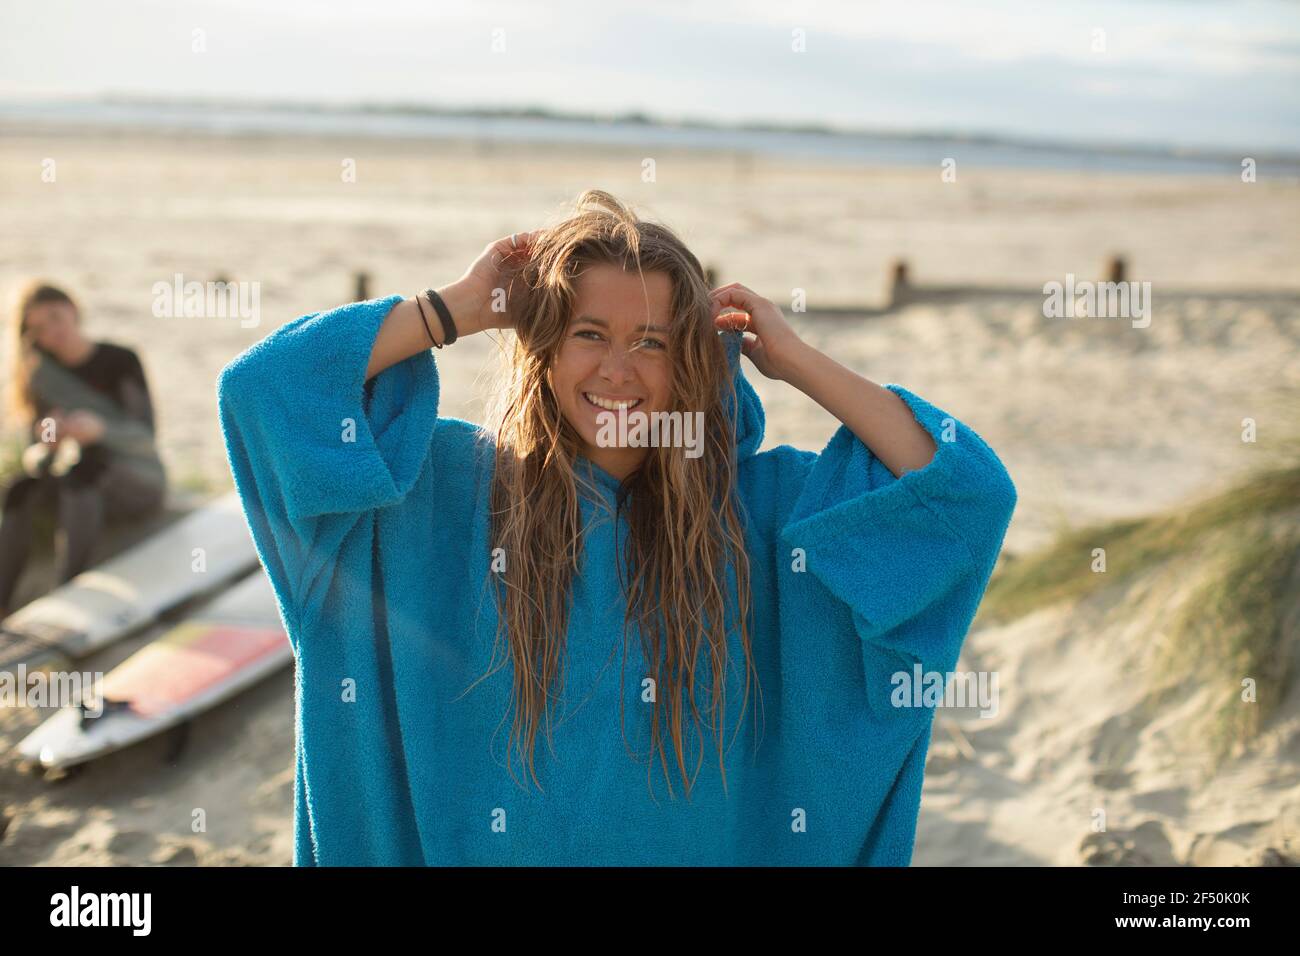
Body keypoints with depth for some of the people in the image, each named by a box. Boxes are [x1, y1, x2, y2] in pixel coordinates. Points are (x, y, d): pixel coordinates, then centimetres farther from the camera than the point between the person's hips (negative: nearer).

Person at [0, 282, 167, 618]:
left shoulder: (120, 361, -8)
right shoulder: (41, 375, 5)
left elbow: (144, 436, -18)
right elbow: (33, 455, -2)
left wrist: (98, 427, -38)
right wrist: (46, 446, -26)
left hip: (140, 480, -4)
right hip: (74, 480, 4)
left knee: (80, 473, -36)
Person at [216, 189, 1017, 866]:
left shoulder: (761, 503, -9)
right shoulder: (450, 482, -10)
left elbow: (969, 487, -14)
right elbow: (263, 383, -17)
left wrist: (797, 363, -13)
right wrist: (460, 309, -16)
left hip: (710, 846, 1)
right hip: (482, 846, -1)